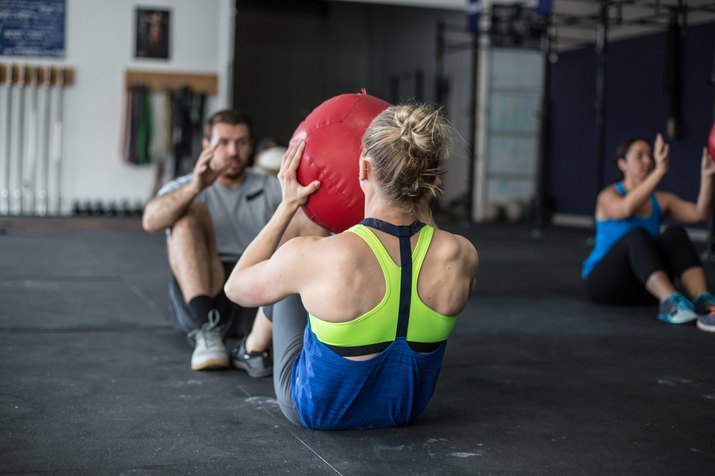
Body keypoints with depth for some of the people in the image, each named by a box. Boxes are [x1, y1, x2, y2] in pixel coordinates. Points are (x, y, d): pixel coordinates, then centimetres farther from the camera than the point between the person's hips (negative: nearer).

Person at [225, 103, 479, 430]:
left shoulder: (313, 257, -34)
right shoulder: (462, 256, -24)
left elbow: (236, 287, -10)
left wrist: (288, 205, -5)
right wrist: (422, 210, 1)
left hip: (316, 411, -3)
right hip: (406, 410, 4)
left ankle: (257, 341, 55)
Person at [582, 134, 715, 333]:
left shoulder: (661, 200, 7)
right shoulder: (609, 196, -8)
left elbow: (699, 213, -11)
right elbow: (626, 208, -33)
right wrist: (659, 171, -39)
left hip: (643, 287, 4)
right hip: (603, 280, -4)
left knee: (675, 234, -23)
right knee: (637, 236, -34)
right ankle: (670, 302, -53)